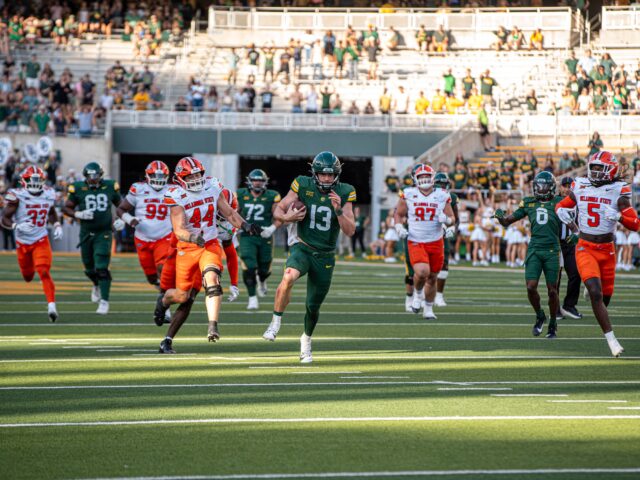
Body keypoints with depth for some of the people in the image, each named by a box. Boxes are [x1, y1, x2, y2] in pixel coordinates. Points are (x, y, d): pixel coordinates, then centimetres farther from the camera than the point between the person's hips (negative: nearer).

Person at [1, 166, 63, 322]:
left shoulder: (48, 195, -2)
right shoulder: (17, 196, -15)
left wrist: (57, 225, 4)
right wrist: (17, 226, -32)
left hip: (41, 241, 0)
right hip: (22, 243, 0)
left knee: (44, 272, -19)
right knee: (28, 276, 16)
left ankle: (51, 305, -24)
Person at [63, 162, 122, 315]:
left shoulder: (110, 186, -1)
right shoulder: (78, 188, -4)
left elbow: (120, 204, 14)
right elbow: (66, 208, 3)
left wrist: (122, 220, -2)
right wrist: (79, 214, -15)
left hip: (104, 233, -2)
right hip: (86, 232, 2)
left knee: (102, 268, -12)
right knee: (89, 268, 14)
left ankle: (104, 301, -7)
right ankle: (97, 285, 46)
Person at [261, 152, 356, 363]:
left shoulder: (344, 193, -4)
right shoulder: (303, 186, -8)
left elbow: (350, 231, -8)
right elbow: (278, 211, -1)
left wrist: (338, 210, -24)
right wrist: (286, 217, -24)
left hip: (325, 256, 2)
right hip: (302, 248, -2)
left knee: (313, 306, 9)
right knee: (289, 277, -35)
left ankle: (306, 339, 39)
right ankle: (276, 322, -17)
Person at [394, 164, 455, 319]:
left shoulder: (442, 196, 0)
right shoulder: (408, 194, -3)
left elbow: (451, 218, 8)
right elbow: (399, 214, 10)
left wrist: (446, 219, -15)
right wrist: (399, 227, -8)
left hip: (436, 242, 2)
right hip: (416, 242, -2)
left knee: (432, 278, 10)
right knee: (422, 272, -24)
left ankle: (428, 309, 30)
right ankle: (417, 293, 8)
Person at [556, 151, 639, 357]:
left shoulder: (618, 191, -7)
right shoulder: (580, 186, 1)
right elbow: (562, 205, 18)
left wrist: (618, 216, -30)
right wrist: (561, 211, -6)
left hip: (607, 250, 1)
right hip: (585, 249, 0)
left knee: (606, 295, 12)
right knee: (596, 294, -17)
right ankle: (611, 339, -17)